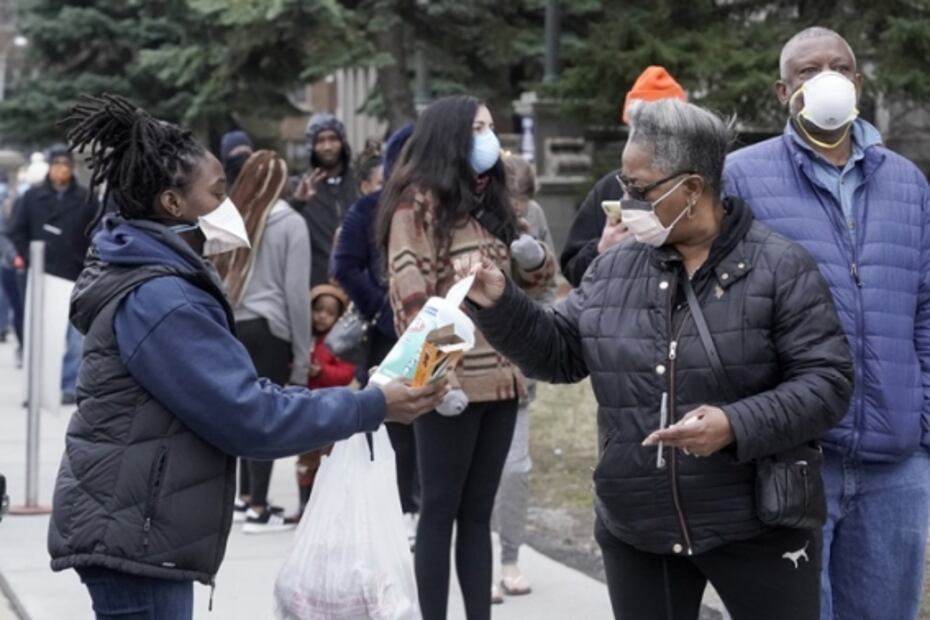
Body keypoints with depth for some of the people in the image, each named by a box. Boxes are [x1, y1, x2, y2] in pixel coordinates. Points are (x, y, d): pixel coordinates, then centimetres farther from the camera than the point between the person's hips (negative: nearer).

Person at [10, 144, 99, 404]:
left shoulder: (86, 200, 3)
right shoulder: (33, 196, 5)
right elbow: (18, 231, 9)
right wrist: (28, 258, -2)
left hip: (75, 277, -1)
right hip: (42, 276, 1)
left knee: (74, 335, -1)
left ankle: (70, 387, 4)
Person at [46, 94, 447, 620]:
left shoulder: (160, 282, 14)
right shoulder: (160, 300, -20)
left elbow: (229, 392, 16)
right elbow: (248, 416, -21)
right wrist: (372, 408, -16)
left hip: (137, 531, 10)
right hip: (132, 536, -10)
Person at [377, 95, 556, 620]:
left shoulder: (490, 200, 17)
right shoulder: (420, 201, -6)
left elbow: (532, 277, 26)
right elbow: (411, 296, -13)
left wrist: (534, 257, 2)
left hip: (499, 378, 7)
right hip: (452, 383, -7)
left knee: (478, 512, 10)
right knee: (441, 510, -1)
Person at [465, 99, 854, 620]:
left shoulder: (779, 267, -8)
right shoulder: (614, 269, 6)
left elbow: (828, 381, -12)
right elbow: (558, 353, 11)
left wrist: (738, 426, -26)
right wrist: (501, 303, -6)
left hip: (756, 528, -4)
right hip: (636, 533, 4)